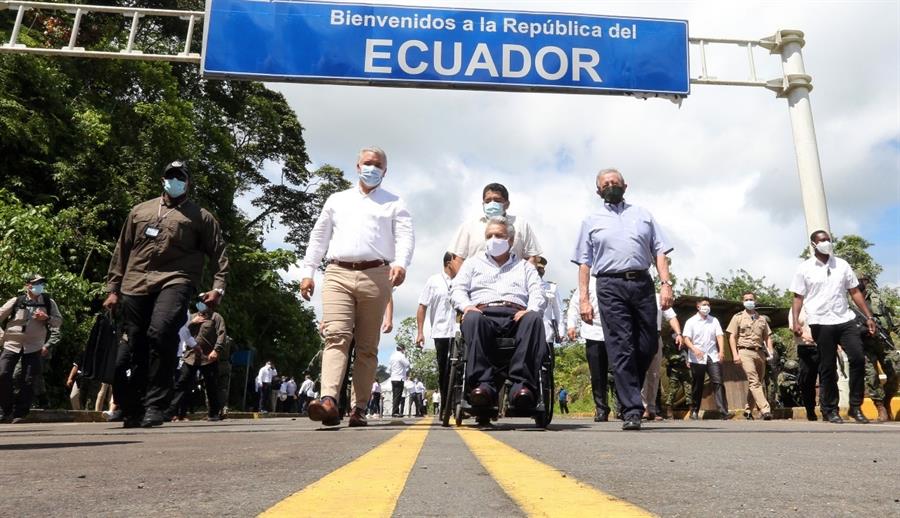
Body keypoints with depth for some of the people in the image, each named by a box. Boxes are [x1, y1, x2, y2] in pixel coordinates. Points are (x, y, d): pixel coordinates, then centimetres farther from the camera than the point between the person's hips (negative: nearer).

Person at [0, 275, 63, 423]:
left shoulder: (49, 302, 4)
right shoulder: (16, 301, 1)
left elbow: (59, 321, 5)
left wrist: (47, 318, -13)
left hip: (34, 347, 0)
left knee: (29, 381, -2)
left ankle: (19, 414, 8)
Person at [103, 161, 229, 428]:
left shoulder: (200, 217, 13)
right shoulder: (140, 211, 22)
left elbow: (219, 253, 7)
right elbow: (122, 251, 21)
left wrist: (218, 287, -6)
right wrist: (113, 288, 15)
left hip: (175, 281, -4)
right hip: (135, 285, 4)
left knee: (161, 332, -30)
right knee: (131, 349, 5)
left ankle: (154, 406, -21)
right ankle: (132, 411, 21)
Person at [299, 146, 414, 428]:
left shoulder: (394, 204, 17)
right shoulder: (336, 200, 24)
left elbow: (405, 236, 2)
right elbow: (318, 237, 21)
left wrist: (400, 263, -18)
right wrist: (307, 272, 11)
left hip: (376, 276, -1)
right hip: (338, 275, 1)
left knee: (368, 346, 0)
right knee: (336, 336, -16)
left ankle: (360, 408, 2)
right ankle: (329, 401, -28)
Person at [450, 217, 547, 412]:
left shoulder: (525, 266, 31)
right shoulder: (473, 263, 32)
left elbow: (537, 294, 15)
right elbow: (457, 289, 17)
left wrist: (530, 310, -9)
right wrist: (466, 306, -6)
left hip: (516, 316, 1)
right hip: (484, 313, 0)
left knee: (533, 319, -36)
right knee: (473, 319, -38)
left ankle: (522, 384, -45)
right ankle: (483, 384, -46)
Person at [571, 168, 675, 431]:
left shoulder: (643, 215, 19)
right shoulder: (591, 221, 15)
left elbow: (659, 252, 12)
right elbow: (584, 263, 10)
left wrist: (666, 283, -2)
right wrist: (584, 299, 0)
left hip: (642, 283, 2)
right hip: (610, 286, -2)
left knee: (648, 346, 2)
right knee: (620, 348, -8)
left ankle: (628, 393, 25)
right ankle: (632, 409, -6)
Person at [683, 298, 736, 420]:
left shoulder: (714, 320, 13)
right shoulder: (691, 321, 3)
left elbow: (720, 336, 5)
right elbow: (686, 339, -4)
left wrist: (721, 351, -11)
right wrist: (695, 349, -22)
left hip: (713, 357, 2)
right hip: (697, 358, -2)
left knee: (718, 382, -10)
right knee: (697, 386, 4)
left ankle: (723, 411, -14)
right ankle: (694, 411, 15)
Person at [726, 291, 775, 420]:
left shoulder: (761, 319, 18)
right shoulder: (738, 317, 6)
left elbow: (767, 337, 18)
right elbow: (732, 337, 1)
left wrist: (770, 350, 0)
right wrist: (735, 354, -8)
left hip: (760, 352, 5)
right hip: (745, 352, -5)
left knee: (757, 382, 7)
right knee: (754, 382, -14)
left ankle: (748, 410, 17)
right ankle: (765, 410, -21)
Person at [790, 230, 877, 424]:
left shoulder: (842, 265, 12)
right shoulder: (804, 268, 2)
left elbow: (855, 292, 13)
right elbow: (798, 297, 1)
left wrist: (869, 316, 7)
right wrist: (795, 322, -10)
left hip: (845, 320, 3)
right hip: (821, 323, -3)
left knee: (858, 359, -6)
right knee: (828, 368, 2)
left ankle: (855, 407, 7)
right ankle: (830, 410, 13)